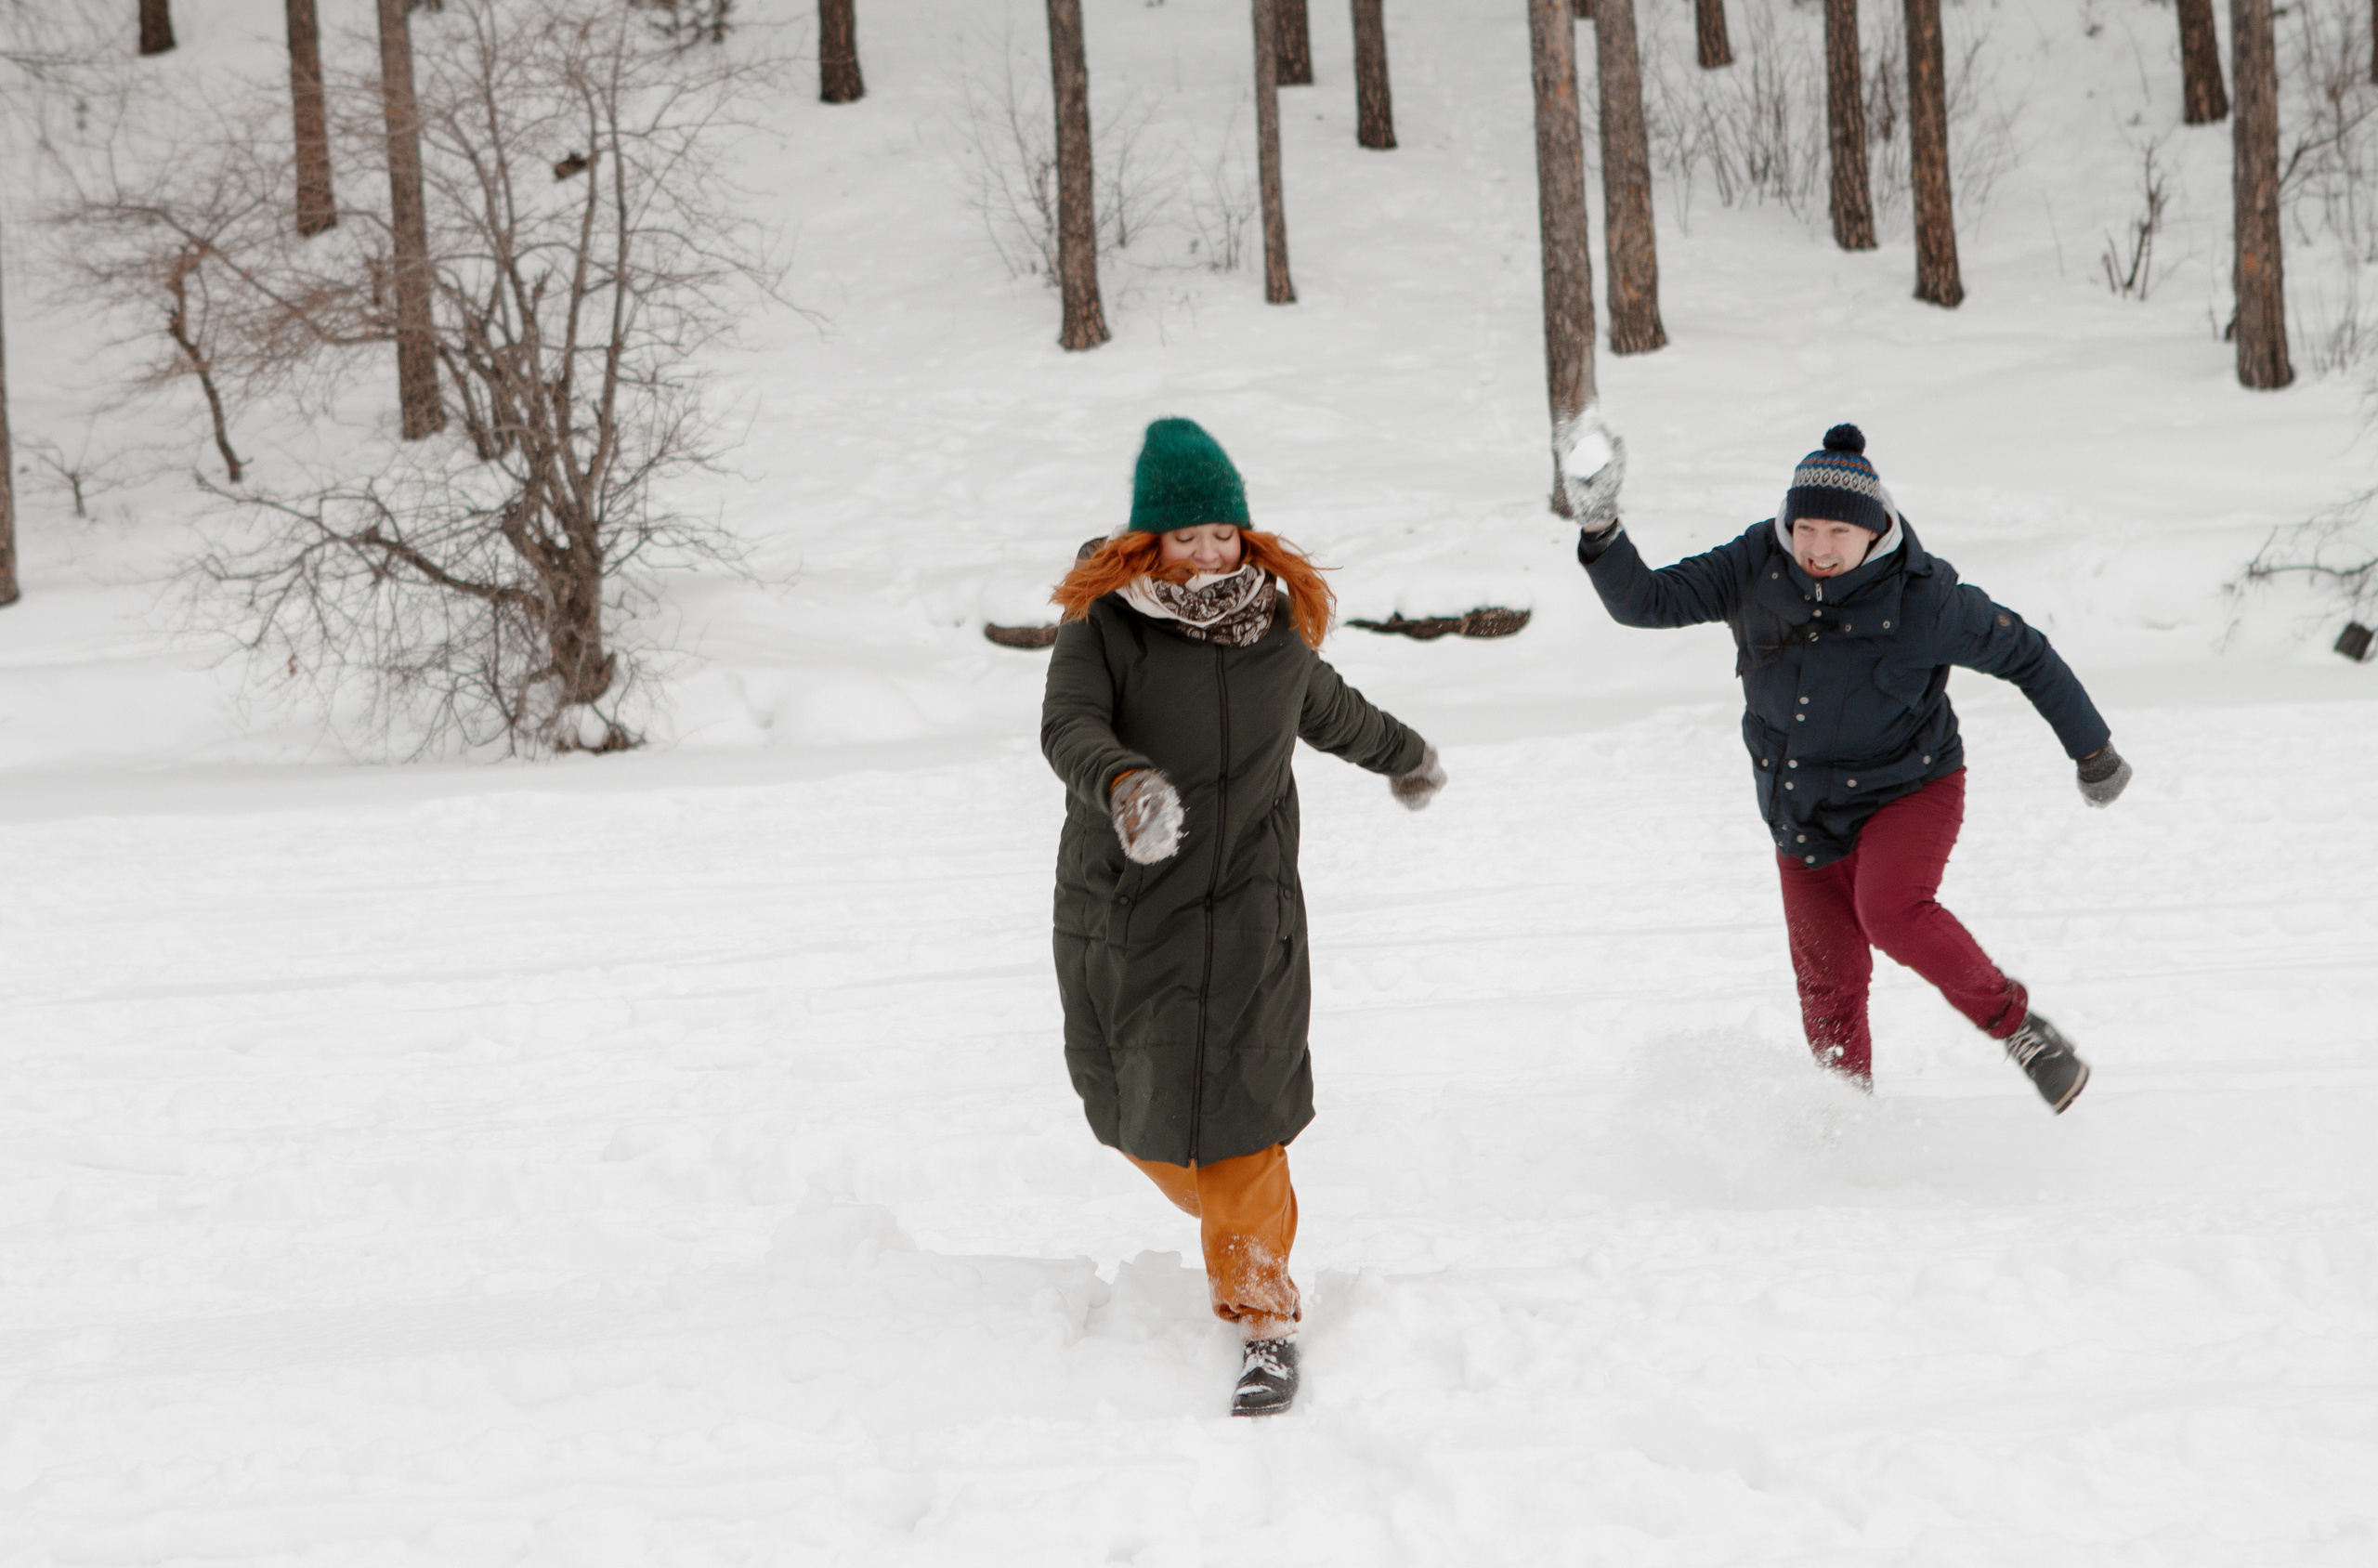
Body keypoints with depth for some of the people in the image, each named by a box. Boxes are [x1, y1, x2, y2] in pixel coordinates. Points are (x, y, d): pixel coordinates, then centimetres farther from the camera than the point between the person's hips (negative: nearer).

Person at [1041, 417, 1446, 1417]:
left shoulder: (1279, 633, 6)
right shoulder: (1102, 628, -6)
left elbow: (1336, 717, 28)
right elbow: (1069, 727, -25)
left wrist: (1408, 758, 47)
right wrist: (1125, 781, -46)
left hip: (1244, 915, 0)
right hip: (1117, 912, 0)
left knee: (1231, 1120, -9)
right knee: (1135, 1114, 9)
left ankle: (1265, 1321, 3)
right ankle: (1233, 1221, 39)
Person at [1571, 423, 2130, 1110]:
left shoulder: (1924, 599, -22)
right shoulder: (1755, 569, -13)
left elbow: (2026, 655, -8)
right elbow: (1648, 601, -10)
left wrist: (2092, 750, 3)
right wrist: (1600, 533, -29)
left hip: (1907, 789, -4)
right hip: (1802, 813, 4)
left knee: (1891, 910, -31)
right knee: (1828, 984, 6)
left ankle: (2019, 1028, -11)